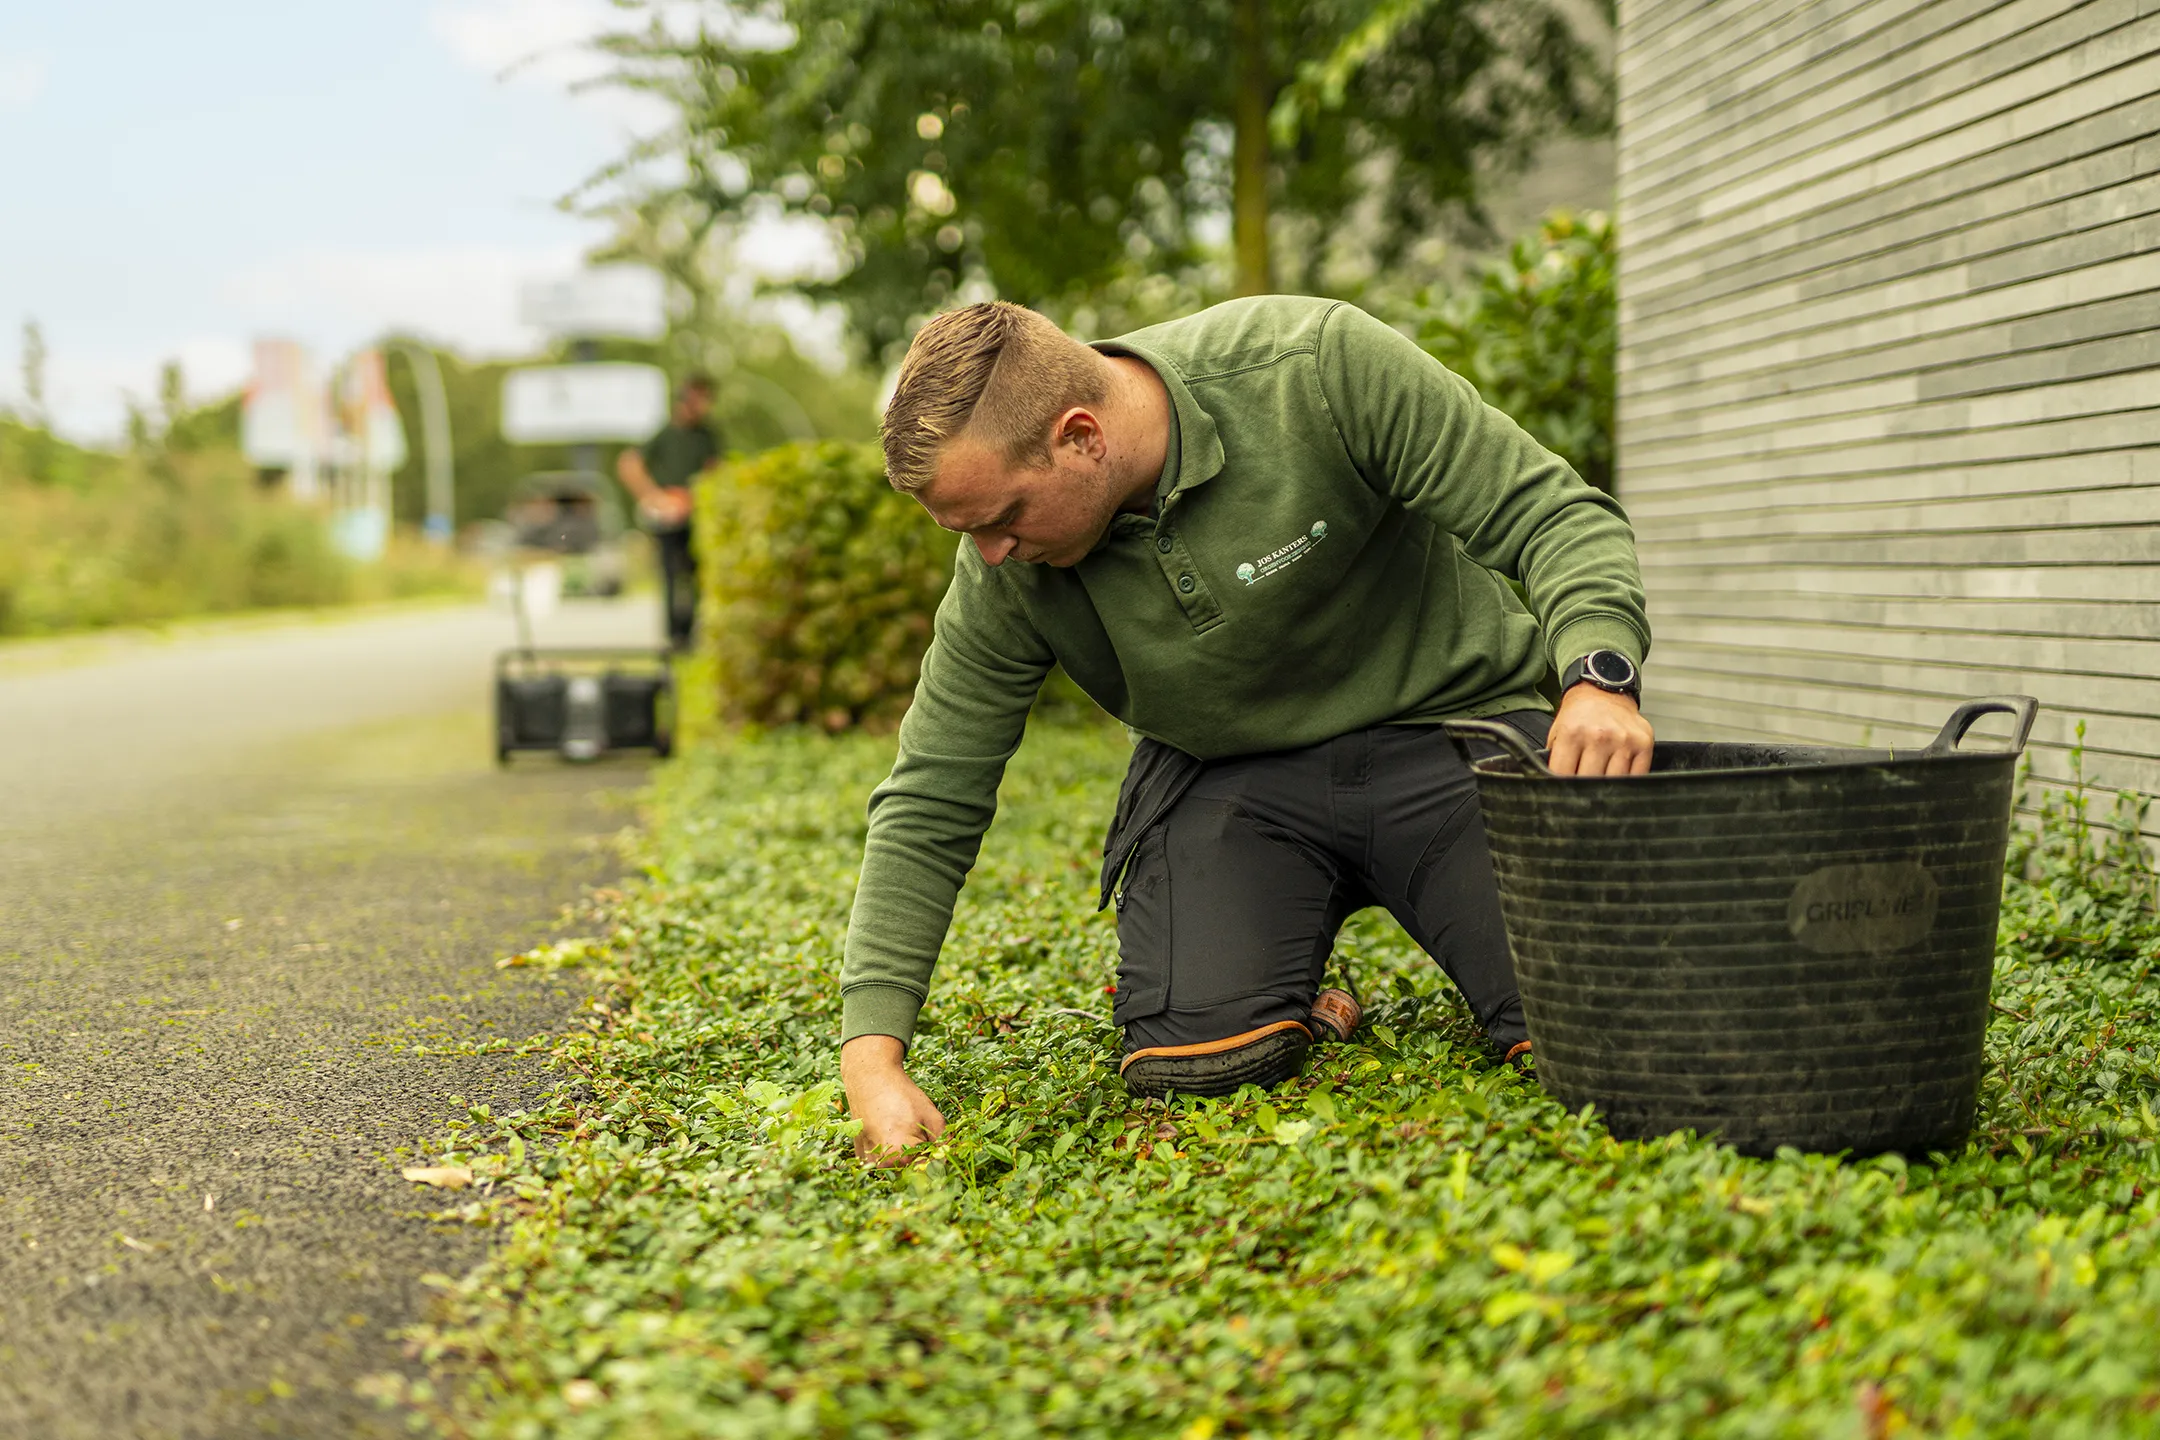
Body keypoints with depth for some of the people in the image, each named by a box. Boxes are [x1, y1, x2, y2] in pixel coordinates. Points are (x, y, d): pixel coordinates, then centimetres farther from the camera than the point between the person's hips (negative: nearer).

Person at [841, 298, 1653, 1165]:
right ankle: (1288, 1004, 13)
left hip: (1450, 724, -2)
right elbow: (928, 807, -6)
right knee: (1191, 1057, -23)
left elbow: (1554, 514, -19)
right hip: (1230, 768, 2)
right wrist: (872, 1053, -15)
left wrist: (1598, 674, -39)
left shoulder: (1317, 368, -24)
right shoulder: (1005, 577, -13)